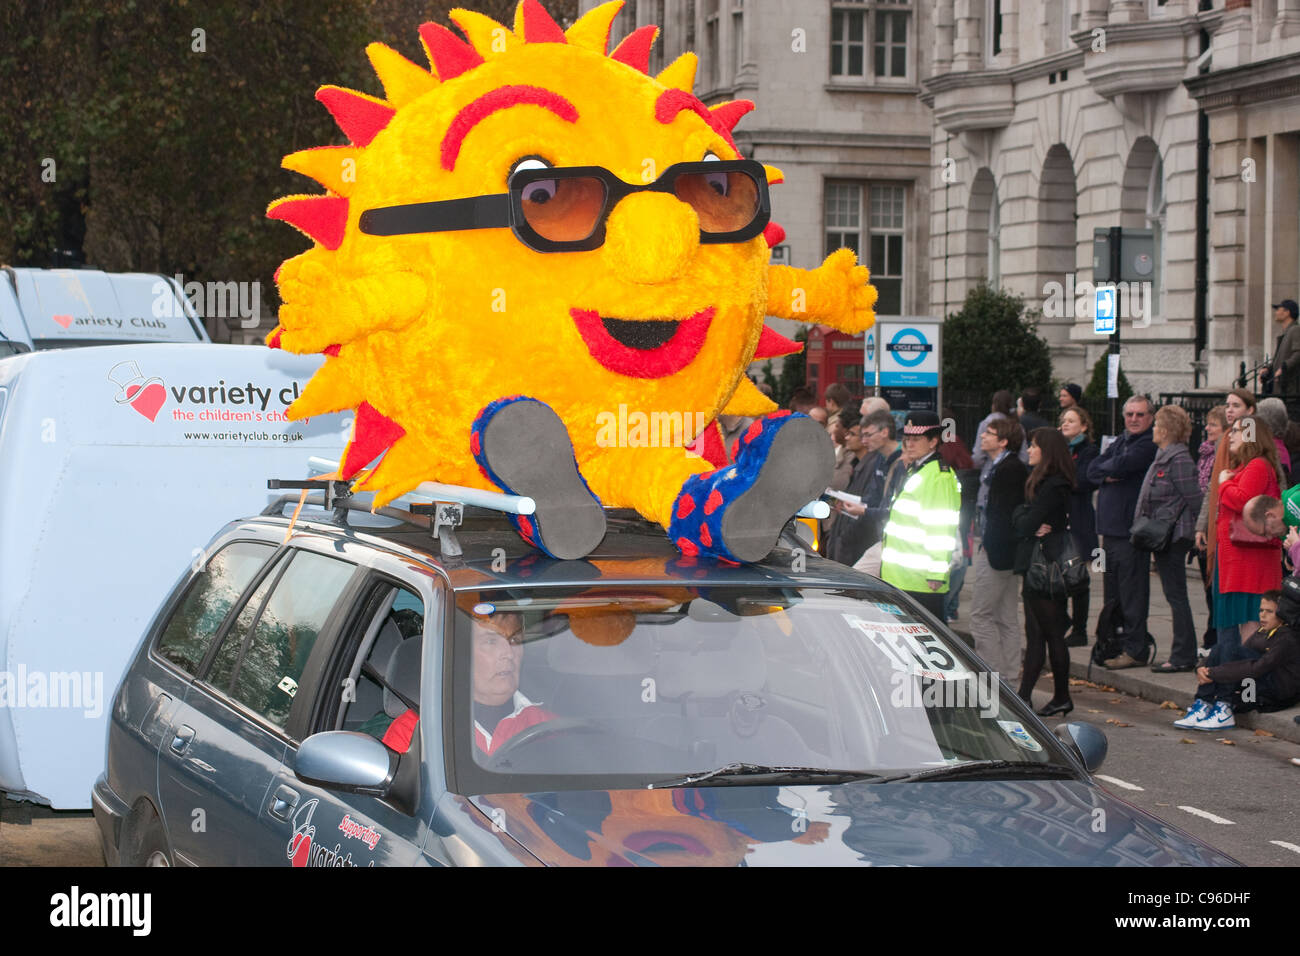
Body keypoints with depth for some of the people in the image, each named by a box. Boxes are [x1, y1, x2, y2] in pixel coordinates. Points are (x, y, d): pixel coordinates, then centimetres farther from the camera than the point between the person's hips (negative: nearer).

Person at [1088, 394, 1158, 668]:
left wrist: (1106, 468, 0)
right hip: (1110, 527, 9)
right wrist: (1108, 475, -9)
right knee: (1112, 593, 15)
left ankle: (1135, 650, -3)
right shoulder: (1120, 441, 18)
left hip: (1130, 530, -9)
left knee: (1132, 593, -6)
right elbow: (1093, 470, 12)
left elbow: (1121, 466, -21)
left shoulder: (1149, 445, -10)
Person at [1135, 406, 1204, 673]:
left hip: (1173, 537, -10)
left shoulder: (1179, 460, -16)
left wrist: (1176, 524, -11)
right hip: (1162, 538, 10)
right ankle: (1182, 654, 17)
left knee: (1176, 595, -6)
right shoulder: (1163, 457, 14)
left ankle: (1183, 656, -2)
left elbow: (1193, 499, -17)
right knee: (1174, 595, 12)